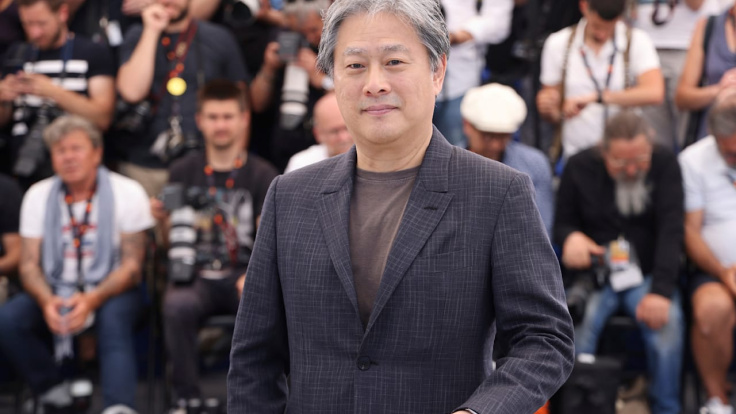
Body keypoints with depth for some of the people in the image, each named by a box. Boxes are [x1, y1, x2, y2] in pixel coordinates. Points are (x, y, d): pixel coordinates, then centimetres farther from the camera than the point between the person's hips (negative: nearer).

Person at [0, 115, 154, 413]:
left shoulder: (127, 193, -4)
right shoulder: (38, 196, 4)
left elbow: (132, 265, -8)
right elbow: (29, 264, 0)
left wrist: (92, 300, -25)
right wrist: (46, 301, -23)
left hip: (111, 289, -3)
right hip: (55, 290, 3)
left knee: (114, 322, -36)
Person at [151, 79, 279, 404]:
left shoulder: (263, 175, 7)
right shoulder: (183, 172, 12)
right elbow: (172, 240, 15)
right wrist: (162, 220, -9)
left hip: (243, 276, -1)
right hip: (195, 276, 1)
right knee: (177, 305, -33)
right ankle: (186, 398, -20)